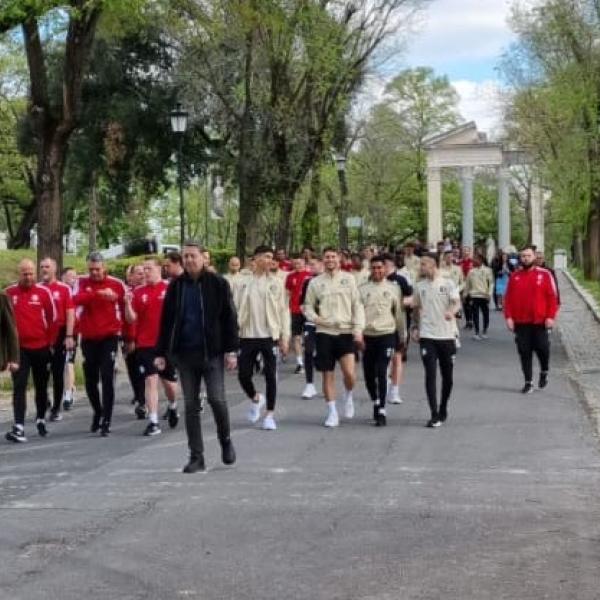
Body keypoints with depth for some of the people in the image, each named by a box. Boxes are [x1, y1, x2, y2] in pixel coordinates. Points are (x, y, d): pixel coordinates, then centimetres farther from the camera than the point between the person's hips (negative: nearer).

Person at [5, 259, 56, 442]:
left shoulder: (44, 292, -3)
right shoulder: (9, 293, -2)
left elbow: (52, 318, 2)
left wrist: (50, 342, 2)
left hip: (41, 347, 1)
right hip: (19, 348, -1)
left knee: (41, 386, 13)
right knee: (19, 387, -7)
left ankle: (41, 419, 32)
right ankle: (18, 427, -13)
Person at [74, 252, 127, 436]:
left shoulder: (116, 284, -3)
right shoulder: (82, 283, 0)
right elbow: (77, 299, -21)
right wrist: (100, 294, -34)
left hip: (109, 338, -2)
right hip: (88, 338, 3)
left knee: (107, 379, -9)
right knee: (90, 381, 12)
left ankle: (106, 421, -5)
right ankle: (98, 412, 36)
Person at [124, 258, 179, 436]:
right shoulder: (138, 292, 3)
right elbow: (131, 319, 0)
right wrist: (128, 304, -15)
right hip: (145, 344, 1)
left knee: (169, 381, 11)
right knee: (150, 380, -6)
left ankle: (172, 407, 41)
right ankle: (153, 422, -5)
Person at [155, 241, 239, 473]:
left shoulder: (217, 283, -2)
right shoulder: (176, 286, 6)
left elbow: (229, 318, -3)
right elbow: (166, 321, 9)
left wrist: (231, 350, -8)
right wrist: (161, 353, 6)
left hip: (212, 352, -3)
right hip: (184, 354, 3)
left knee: (216, 399, -9)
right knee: (190, 405, 4)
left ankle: (225, 440, 20)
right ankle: (196, 457, 10)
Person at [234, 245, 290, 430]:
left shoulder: (276, 283, 2)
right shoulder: (244, 283, 3)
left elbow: (283, 310, 2)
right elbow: (235, 309, 3)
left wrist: (284, 337, -3)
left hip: (270, 336, -1)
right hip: (247, 336, 1)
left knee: (270, 376, 0)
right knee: (243, 375, 1)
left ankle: (269, 415, 10)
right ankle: (255, 399, 31)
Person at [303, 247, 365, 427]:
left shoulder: (348, 279, 4)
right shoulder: (315, 282, 6)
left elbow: (357, 305, 2)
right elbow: (308, 306, 11)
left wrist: (358, 329, -7)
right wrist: (315, 318, -10)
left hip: (346, 332, -1)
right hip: (324, 333, 1)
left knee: (349, 373, -14)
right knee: (328, 375, 4)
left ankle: (348, 396, 17)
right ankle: (332, 412, 15)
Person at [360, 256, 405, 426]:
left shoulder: (393, 288, 4)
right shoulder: (362, 289, 5)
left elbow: (399, 313, 10)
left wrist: (402, 336, 13)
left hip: (386, 335, -2)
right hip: (367, 336, 2)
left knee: (381, 373, -11)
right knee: (369, 374, 8)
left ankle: (381, 411, -7)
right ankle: (376, 402, 32)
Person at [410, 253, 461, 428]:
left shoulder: (448, 284, -1)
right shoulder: (419, 286, 8)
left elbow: (457, 302, -12)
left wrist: (451, 311, -33)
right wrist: (415, 327, 9)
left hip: (446, 336, -1)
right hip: (427, 336, 1)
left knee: (447, 376, 8)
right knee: (430, 375, -8)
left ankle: (443, 409, 28)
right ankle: (434, 414, -8)